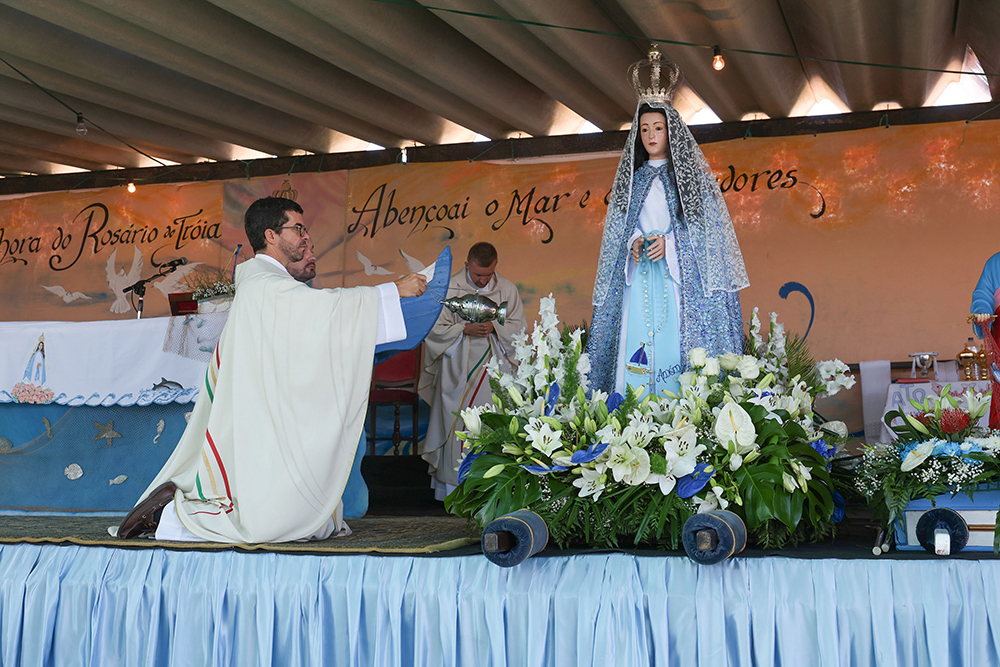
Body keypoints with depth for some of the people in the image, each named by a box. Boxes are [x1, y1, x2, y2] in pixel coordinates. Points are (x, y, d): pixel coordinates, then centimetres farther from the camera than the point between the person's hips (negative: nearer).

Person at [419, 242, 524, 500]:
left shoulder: (507, 289, 3)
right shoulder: (449, 289, -4)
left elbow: (518, 326, 6)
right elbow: (435, 328, -4)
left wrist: (494, 326, -13)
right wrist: (465, 329, -17)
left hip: (493, 372, 2)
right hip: (458, 373, -2)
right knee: (456, 425, -1)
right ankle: (452, 486, 8)